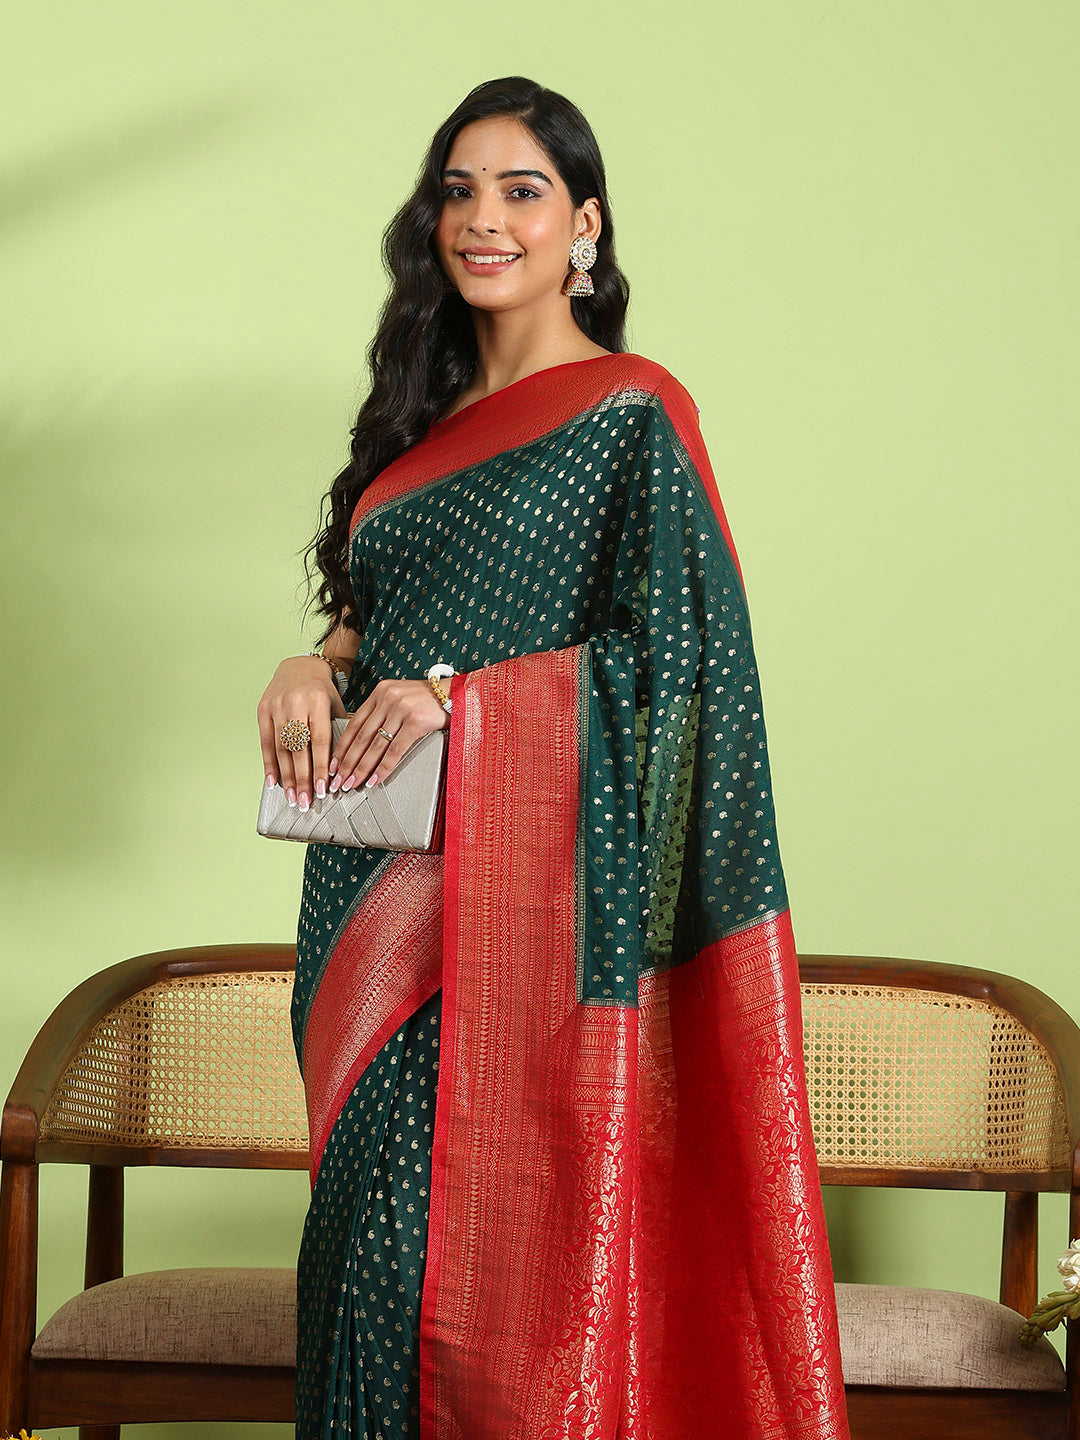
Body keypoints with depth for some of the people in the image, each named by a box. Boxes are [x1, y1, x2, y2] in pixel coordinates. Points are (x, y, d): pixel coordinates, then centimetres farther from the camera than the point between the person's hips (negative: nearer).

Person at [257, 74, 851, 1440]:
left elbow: (676, 658, -11)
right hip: (380, 885, 7)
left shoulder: (630, 416, -5)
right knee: (370, 1230, 9)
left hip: (519, 890, -7)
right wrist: (318, 665, 0)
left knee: (471, 1250, -7)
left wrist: (457, 699, -18)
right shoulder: (430, 417, 17)